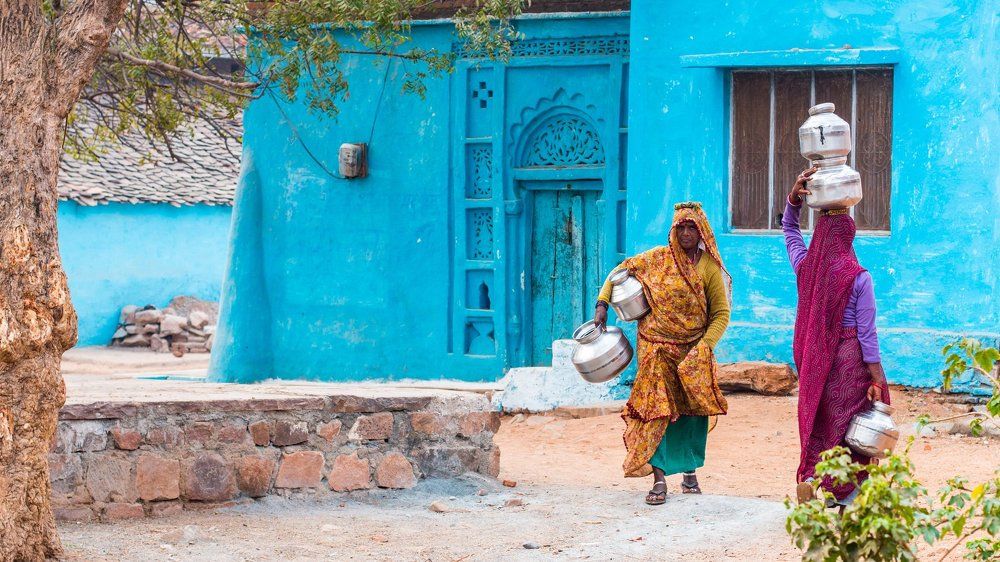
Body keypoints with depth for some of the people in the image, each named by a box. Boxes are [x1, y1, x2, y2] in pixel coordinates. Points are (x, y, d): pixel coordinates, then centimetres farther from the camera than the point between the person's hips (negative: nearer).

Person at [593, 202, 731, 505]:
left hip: (693, 351, 1)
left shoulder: (710, 268, -3)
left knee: (693, 411, 7)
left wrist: (703, 346, -14)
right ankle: (659, 479, -14)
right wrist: (602, 304, -1)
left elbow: (721, 313, -3)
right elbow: (621, 271, 10)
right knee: (657, 407, -10)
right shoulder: (657, 258, -1)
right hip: (657, 347, -1)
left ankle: (690, 471, 26)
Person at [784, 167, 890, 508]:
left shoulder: (805, 268, 0)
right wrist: (877, 379, -7)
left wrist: (795, 195, 5)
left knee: (817, 421, 16)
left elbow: (789, 228, 19)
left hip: (813, 358, 4)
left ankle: (809, 479, 1)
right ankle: (846, 499, 3)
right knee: (847, 421, 3)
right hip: (849, 357, -4)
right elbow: (866, 332, -12)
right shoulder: (857, 277, -13)